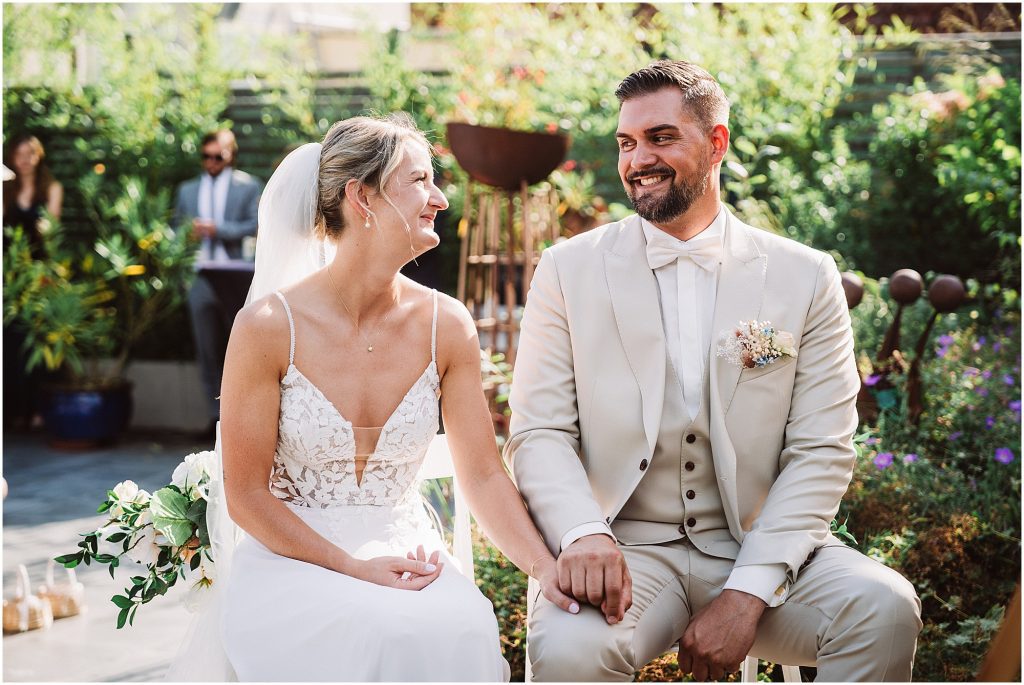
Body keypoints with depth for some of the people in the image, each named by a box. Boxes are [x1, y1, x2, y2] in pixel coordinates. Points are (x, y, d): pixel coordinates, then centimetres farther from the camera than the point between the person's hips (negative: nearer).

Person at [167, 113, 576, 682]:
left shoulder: (446, 325, 0)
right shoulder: (269, 326, -11)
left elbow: (484, 475, 2)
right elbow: (246, 495, -6)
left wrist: (547, 570, -14)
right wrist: (352, 566, -17)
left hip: (405, 556, 3)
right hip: (293, 561, -3)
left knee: (465, 630, -30)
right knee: (380, 638, -34)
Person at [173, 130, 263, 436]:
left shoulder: (249, 186, 6)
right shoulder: (187, 190, 19)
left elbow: (255, 226, -5)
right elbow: (176, 228, 20)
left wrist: (217, 230, -14)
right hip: (200, 279, 3)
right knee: (208, 351, 1)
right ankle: (216, 416, 4)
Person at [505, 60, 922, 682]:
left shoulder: (806, 277, 4)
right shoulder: (570, 269, 5)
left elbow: (822, 453, -2)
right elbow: (538, 433, -1)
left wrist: (746, 592, -15)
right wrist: (583, 534, -23)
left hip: (759, 546, 2)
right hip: (626, 547, -1)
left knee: (884, 608, -27)